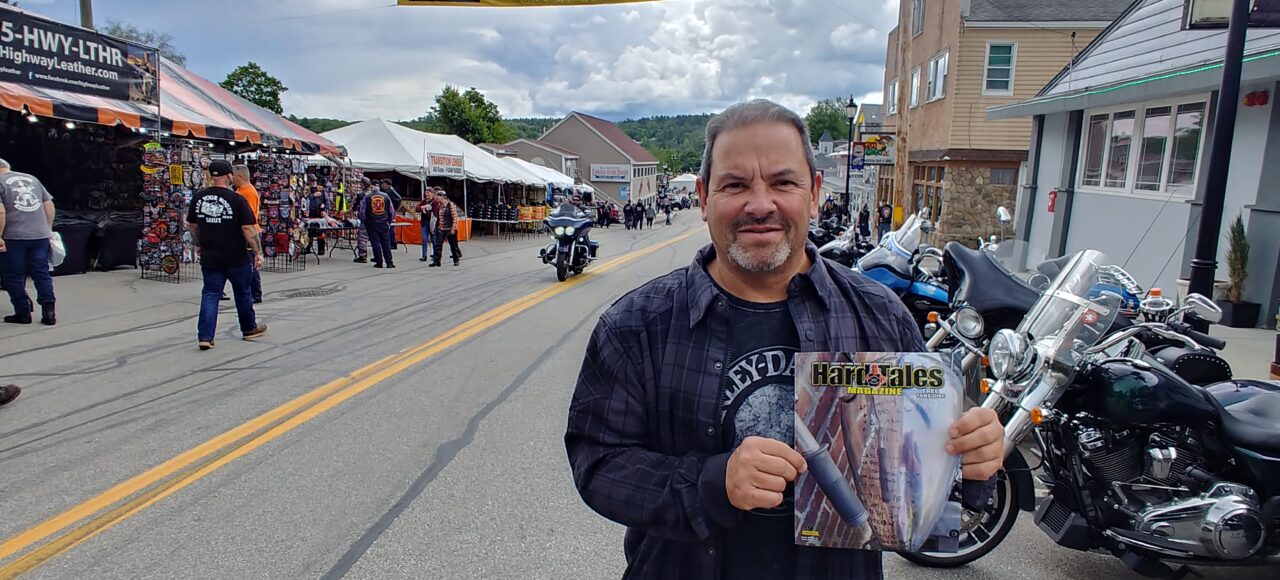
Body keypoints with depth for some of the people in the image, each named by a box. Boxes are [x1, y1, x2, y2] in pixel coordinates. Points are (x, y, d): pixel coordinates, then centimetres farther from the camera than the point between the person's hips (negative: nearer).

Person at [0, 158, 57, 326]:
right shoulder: (31, 178, 14)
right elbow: (49, 205, 14)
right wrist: (48, 229, 19)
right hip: (40, 235, 5)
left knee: (14, 277, 8)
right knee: (42, 274, 8)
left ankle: (23, 314, 11)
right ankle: (48, 311, -3)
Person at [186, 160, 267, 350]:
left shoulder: (199, 197, 2)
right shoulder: (237, 199, -13)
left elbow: (191, 225, 13)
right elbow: (248, 228, -15)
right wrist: (258, 252, -7)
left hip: (209, 257, 3)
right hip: (236, 257, -3)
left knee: (210, 294, 7)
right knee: (242, 293, 13)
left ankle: (205, 336, -1)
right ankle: (249, 329, 29)